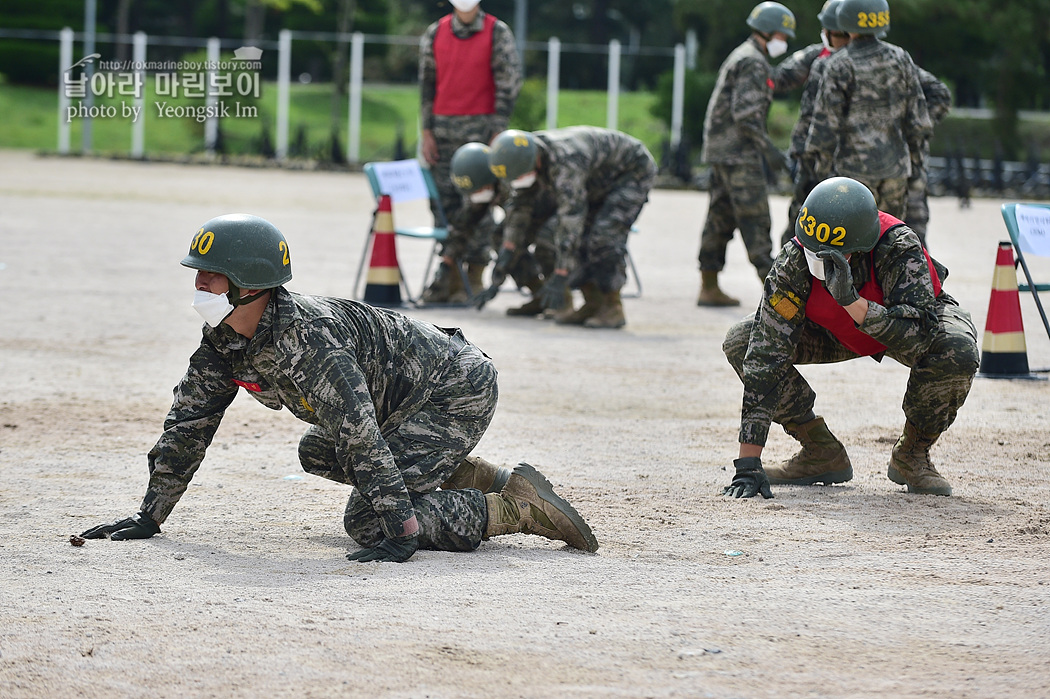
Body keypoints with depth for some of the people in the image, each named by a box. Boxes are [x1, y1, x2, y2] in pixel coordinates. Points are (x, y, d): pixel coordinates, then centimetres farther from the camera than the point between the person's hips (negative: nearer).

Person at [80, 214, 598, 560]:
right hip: (399, 399, 10)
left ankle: (518, 509, -11)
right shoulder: (223, 339, -2)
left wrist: (399, 531, -39)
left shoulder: (305, 334, -31)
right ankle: (487, 480, 17)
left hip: (459, 391, -10)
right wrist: (150, 516, 6)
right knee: (318, 454, 25)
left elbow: (358, 433, -36)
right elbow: (189, 419, 6)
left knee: (367, 523, -16)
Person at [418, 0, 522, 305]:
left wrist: (497, 133, -8)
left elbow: (509, 83, -2)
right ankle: (452, 278, 5)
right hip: (443, 127, 3)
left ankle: (474, 279, -1)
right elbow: (427, 83, 13)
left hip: (480, 125, -3)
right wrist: (427, 132, 7)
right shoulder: (435, 33, 11)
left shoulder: (497, 33, 1)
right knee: (445, 202, 0)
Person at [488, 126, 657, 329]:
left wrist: (560, 277, -41)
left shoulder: (565, 162, -40)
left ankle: (612, 309, -14)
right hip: (601, 183, 9)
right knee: (577, 238, -3)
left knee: (604, 236, -22)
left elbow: (571, 215, -41)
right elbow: (520, 207, 1)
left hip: (634, 172, -9)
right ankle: (593, 304, 4)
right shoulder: (526, 160, -12)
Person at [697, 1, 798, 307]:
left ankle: (709, 288, 11)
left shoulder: (741, 57, 20)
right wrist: (769, 150, -20)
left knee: (721, 217, 10)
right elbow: (746, 114, -21)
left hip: (721, 151, 10)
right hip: (738, 153, -10)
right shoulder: (753, 63, -13)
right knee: (755, 218, -9)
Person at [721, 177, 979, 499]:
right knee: (740, 343, -17)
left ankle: (911, 455, -8)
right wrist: (748, 464, -37)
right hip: (839, 333, 3)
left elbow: (921, 337, -46)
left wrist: (851, 301, -56)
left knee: (956, 352, -36)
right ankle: (823, 453, -1)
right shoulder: (793, 262, -32)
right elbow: (765, 358, -33)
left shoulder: (899, 249, -38)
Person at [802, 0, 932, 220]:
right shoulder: (900, 58, 2)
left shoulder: (839, 66, -10)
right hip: (895, 162, 4)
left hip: (856, 163, -4)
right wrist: (915, 149, 18)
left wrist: (821, 165, 0)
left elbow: (827, 120, -9)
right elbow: (916, 111, 6)